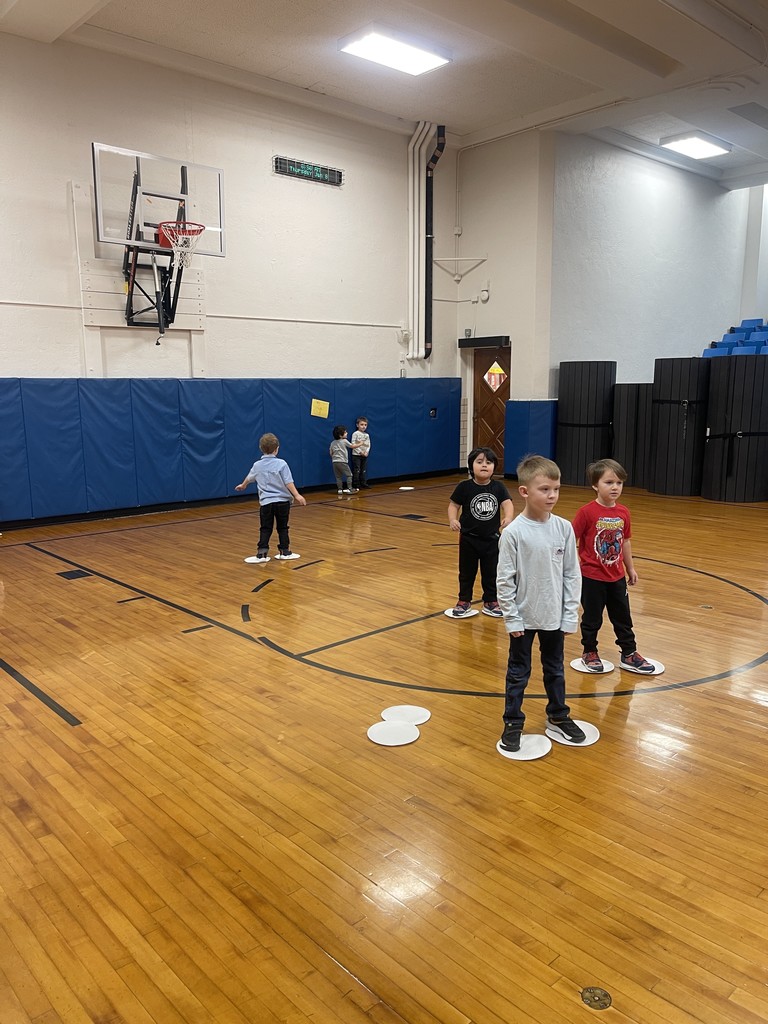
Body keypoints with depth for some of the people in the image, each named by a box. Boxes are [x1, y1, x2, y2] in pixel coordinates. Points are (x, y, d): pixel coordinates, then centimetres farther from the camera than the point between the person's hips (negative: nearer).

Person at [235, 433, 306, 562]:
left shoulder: (257, 465, 4)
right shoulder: (281, 464, -8)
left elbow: (249, 478, 23)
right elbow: (288, 482, -15)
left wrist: (242, 486, 43)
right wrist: (297, 495, -15)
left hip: (265, 502, 2)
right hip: (282, 501, -2)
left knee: (265, 529, 7)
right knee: (282, 527, 11)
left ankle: (262, 553, -1)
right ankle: (284, 551, 17)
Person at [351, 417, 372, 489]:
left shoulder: (367, 435, 10)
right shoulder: (355, 434, -5)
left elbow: (368, 445, 10)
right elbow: (353, 444, -11)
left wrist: (366, 452, -7)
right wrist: (360, 451, -16)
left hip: (365, 455, 5)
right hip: (356, 455, -5)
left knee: (364, 470, 9)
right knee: (356, 470, -4)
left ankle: (363, 483, 16)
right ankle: (356, 484, 0)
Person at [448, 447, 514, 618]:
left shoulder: (498, 487, -5)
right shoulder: (465, 487, -10)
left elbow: (507, 504, -14)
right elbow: (453, 505, -7)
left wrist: (508, 517, -35)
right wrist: (453, 520, -25)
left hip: (491, 539, 1)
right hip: (469, 538, -1)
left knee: (491, 572, 12)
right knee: (467, 572, 13)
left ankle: (490, 602, 27)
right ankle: (464, 601, 29)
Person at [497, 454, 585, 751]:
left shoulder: (564, 528, -7)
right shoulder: (513, 532, -17)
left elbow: (572, 574, 0)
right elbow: (504, 580, -12)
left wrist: (570, 615, -1)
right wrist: (512, 619, -11)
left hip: (554, 618, 3)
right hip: (523, 619, -3)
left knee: (555, 670, 20)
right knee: (518, 673, 12)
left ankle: (558, 717, 39)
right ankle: (513, 723, 28)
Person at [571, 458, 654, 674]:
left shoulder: (623, 512, 0)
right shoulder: (587, 512, -16)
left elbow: (625, 541, 11)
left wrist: (630, 568, 16)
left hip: (617, 576, 5)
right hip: (591, 577, -5)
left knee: (623, 617, 15)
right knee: (592, 618, 10)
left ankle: (629, 654, 28)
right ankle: (590, 653, 28)